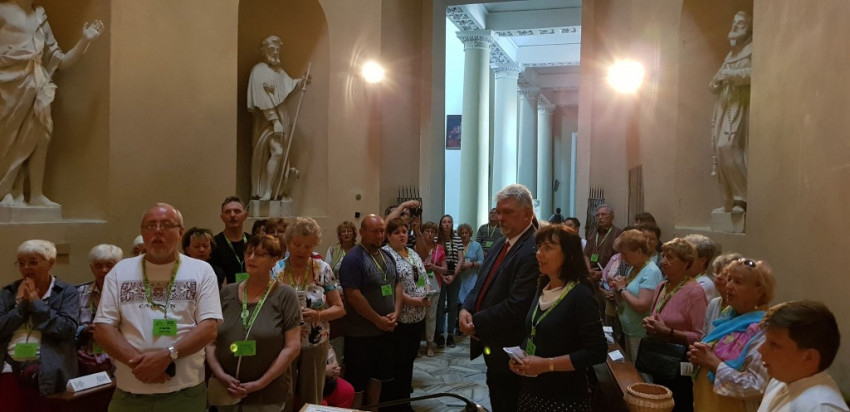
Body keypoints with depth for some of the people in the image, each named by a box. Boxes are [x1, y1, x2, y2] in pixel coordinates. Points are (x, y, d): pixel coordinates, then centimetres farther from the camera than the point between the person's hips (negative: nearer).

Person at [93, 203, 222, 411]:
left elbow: (209, 328, -8)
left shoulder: (201, 270, -1)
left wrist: (167, 355, -20)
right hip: (129, 393, 2)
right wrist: (137, 361, -15)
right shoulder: (121, 271, 5)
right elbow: (103, 328, 0)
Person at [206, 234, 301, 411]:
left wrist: (260, 383, -13)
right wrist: (219, 374, -10)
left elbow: (292, 347, -10)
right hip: (225, 392, 3)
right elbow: (210, 339, 5)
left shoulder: (285, 295, -6)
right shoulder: (227, 293, 4)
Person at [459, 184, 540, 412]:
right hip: (492, 344, 9)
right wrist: (466, 309, -9)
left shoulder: (533, 250, -23)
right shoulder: (500, 244, 9)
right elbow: (481, 284, 11)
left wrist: (476, 323, -18)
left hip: (510, 350, -9)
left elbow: (516, 307, -28)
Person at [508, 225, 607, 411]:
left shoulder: (580, 295, -17)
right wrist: (520, 357, -2)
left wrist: (547, 364, -22)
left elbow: (597, 352, -20)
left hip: (564, 397, -7)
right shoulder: (542, 288, 5)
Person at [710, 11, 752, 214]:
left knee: (728, 148, -21)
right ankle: (730, 202, 2)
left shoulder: (753, 50, 1)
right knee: (722, 151, 0)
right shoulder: (730, 55, 24)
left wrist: (729, 74, -9)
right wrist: (716, 81, 0)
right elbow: (715, 84, 23)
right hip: (724, 108, 8)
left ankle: (744, 197, -16)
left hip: (740, 106, -7)